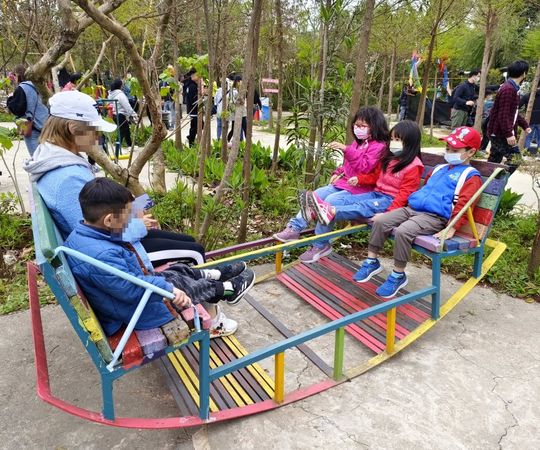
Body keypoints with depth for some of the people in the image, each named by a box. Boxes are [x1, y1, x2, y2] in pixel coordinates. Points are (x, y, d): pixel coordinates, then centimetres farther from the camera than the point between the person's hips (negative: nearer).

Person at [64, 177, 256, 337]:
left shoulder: (80, 234, -8)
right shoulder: (101, 256, -40)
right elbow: (132, 289, -36)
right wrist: (168, 288, -27)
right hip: (137, 312, -9)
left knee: (177, 271, 17)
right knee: (184, 286, 6)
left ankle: (215, 275, 36)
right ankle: (227, 289, 27)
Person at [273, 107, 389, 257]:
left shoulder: (378, 146, -8)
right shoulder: (357, 143, 17)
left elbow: (365, 167, -21)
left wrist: (346, 150, -26)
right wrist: (338, 173, 8)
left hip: (358, 189, -9)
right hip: (343, 183, 9)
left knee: (330, 200, -27)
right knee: (316, 195, -8)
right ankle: (295, 228, -10)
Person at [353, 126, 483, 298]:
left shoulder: (471, 176, 2)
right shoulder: (439, 168, 26)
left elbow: (463, 205, -10)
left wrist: (451, 229, -21)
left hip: (435, 217, -7)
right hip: (412, 208, 8)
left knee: (403, 231, -32)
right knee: (380, 221, -12)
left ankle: (398, 275, -16)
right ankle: (372, 261, 0)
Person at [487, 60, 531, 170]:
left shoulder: (512, 88, 16)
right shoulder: (508, 89, -19)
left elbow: (514, 112, 25)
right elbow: (503, 115, -25)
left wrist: (525, 125, 26)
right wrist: (509, 134, -26)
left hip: (498, 132, 10)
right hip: (500, 133, -10)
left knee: (494, 160, 13)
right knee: (514, 158, -10)